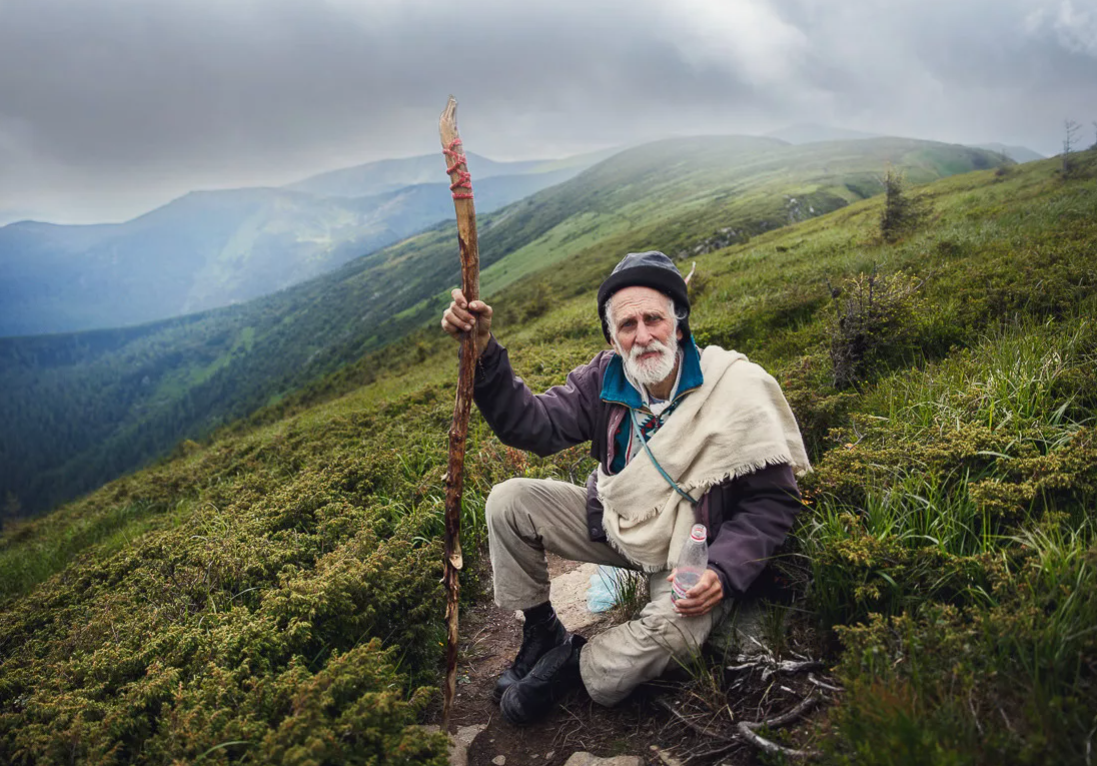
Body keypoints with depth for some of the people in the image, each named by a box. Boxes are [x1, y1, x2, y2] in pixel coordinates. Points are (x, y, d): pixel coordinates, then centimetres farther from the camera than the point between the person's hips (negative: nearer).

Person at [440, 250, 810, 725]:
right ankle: (541, 630, 11)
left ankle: (577, 666, -3)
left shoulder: (739, 392, -21)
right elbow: (535, 426, -21)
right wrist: (483, 353, -32)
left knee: (673, 631, -36)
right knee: (508, 502, -10)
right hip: (615, 523, 5)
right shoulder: (606, 380, -8)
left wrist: (722, 572, -28)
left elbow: (771, 501, -15)